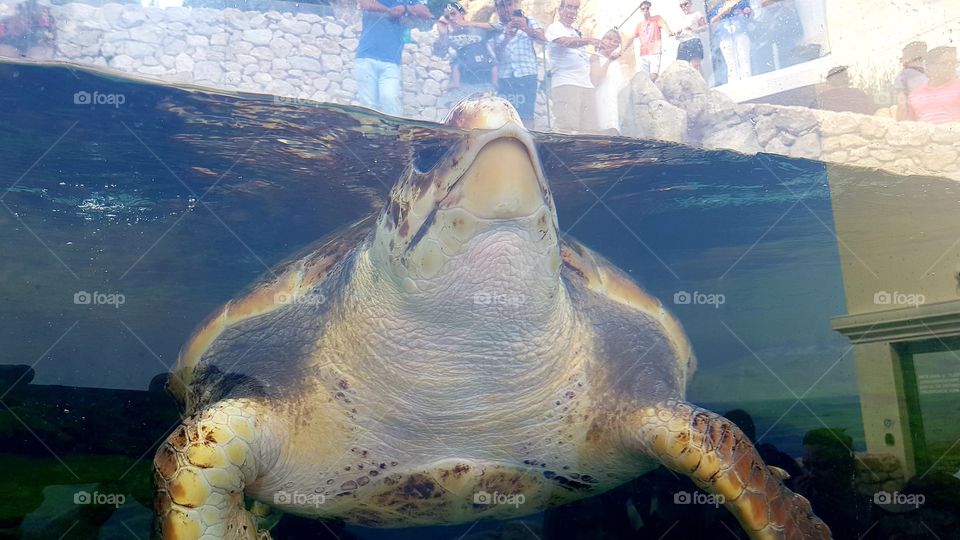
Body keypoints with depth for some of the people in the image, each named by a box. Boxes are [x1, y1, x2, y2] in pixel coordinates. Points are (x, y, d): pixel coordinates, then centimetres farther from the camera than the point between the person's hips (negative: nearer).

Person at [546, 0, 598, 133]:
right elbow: (565, 42, -17)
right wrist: (588, 40, -30)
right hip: (565, 83, -8)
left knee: (588, 129, -4)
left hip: (586, 84, 8)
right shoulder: (555, 28, 4)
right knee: (567, 127, -18)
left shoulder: (576, 33, 28)